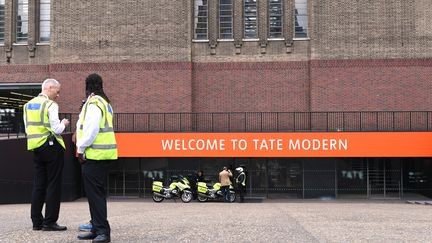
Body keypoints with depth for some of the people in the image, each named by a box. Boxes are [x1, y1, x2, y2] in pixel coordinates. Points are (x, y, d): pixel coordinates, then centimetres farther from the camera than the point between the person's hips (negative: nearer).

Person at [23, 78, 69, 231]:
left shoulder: (28, 105, 11)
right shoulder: (51, 105, -12)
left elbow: (28, 128, 14)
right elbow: (56, 130, -16)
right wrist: (64, 124, 3)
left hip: (36, 148, 7)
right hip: (51, 147, -7)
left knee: (39, 185, 11)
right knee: (53, 185, -1)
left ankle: (37, 221, 15)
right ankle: (50, 222, 0)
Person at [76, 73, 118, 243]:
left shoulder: (93, 103, -13)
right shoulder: (104, 102, 19)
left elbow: (91, 130, -19)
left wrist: (81, 149, -12)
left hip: (94, 153, -10)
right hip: (101, 155, 10)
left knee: (95, 193, -7)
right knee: (97, 192, 16)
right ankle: (97, 229, 24)